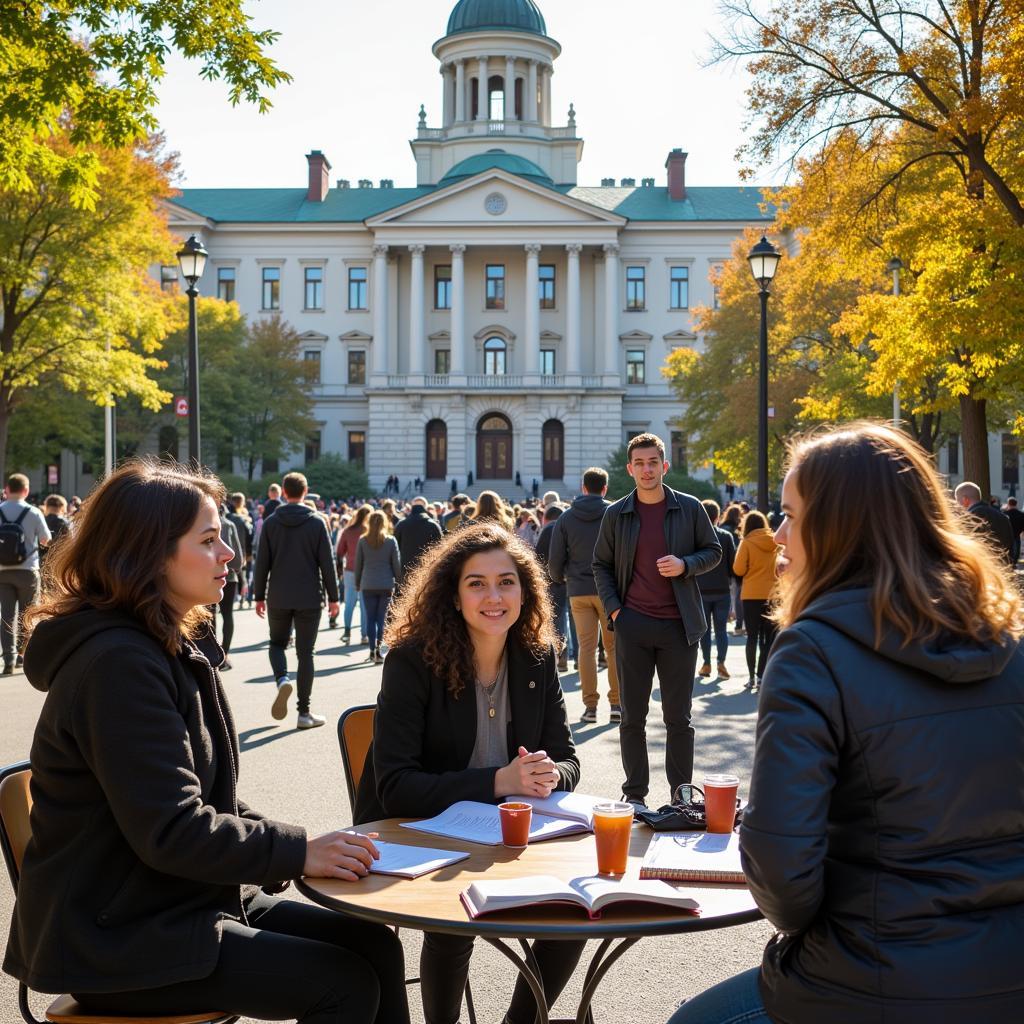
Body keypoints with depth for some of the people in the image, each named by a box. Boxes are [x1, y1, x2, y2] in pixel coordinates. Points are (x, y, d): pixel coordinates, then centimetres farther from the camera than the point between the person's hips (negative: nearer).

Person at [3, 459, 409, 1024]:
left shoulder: (176, 647, 12)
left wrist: (292, 843, 1)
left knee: (373, 944, -1)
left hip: (187, 901, 10)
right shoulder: (118, 664, -22)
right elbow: (169, 830, -26)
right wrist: (298, 851, -19)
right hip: (119, 939, -9)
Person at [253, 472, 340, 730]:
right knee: (305, 653, 6)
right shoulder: (316, 522, -4)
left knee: (277, 643, 20)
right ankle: (304, 712, 5)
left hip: (278, 598, 1)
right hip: (309, 599, -1)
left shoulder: (271, 523, -1)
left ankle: (282, 679, -10)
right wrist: (333, 597, 4)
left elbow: (262, 563, 1)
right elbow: (327, 563, -4)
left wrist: (259, 596, 9)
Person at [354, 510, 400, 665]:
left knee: (370, 618, 6)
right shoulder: (391, 541, -2)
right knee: (382, 617, 3)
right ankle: (378, 648, -9)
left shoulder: (362, 540, 0)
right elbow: (396, 563, 1)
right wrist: (399, 581, 12)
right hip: (386, 584, 0)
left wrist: (357, 583, 16)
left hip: (368, 585, 0)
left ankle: (372, 650, 1)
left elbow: (358, 563, 5)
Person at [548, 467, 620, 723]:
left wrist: (559, 577, 23)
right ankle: (617, 702, 6)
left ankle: (590, 705, 5)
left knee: (586, 647, 6)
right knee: (614, 646, 7)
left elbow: (555, 559, 3)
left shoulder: (567, 517, 3)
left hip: (578, 590, 1)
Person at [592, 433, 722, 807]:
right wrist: (613, 608, -2)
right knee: (632, 716, 8)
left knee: (678, 717, 7)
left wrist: (686, 565, -12)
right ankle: (634, 794, 18)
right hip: (632, 625, 1)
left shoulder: (689, 508, 1)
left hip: (678, 625, -1)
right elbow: (601, 565, 10)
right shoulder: (616, 514, 4)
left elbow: (714, 551, 8)